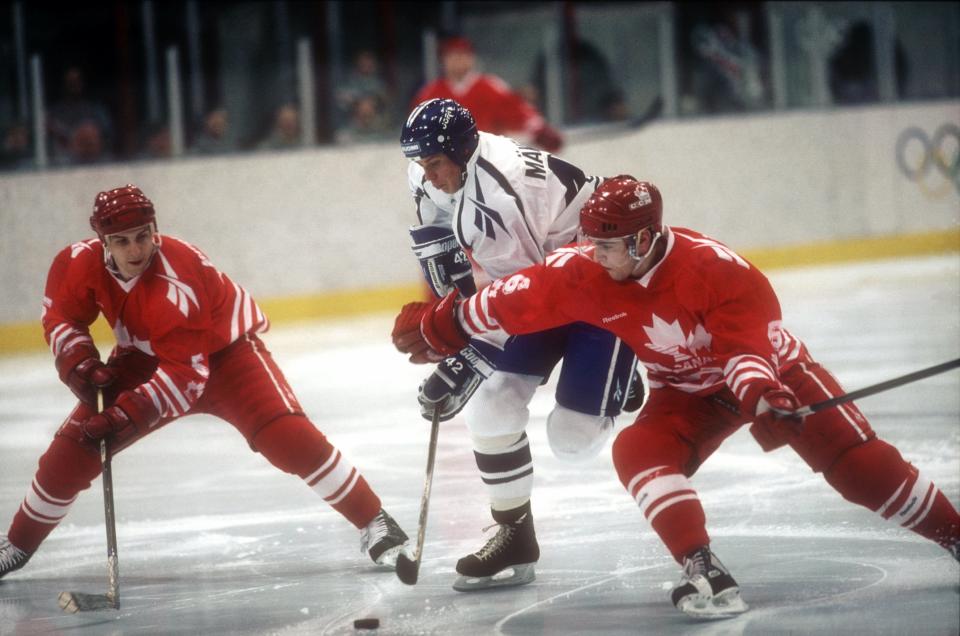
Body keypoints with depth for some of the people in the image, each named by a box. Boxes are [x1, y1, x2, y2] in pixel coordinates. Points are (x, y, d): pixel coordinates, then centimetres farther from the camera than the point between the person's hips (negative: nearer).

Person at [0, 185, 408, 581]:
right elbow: (61, 318, -2)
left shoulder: (175, 286, -36)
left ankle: (374, 523, -17)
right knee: (72, 449, -2)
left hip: (222, 349, -5)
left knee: (287, 437, -26)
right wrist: (81, 363, -20)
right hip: (146, 357, 5)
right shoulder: (80, 263, -21)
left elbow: (184, 374, -36)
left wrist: (129, 415, -44)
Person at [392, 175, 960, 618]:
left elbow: (750, 340, -29)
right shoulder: (587, 271, -18)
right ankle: (705, 573, -28)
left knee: (858, 462, -15)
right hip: (688, 390, 4)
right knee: (639, 453, -22)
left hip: (771, 371, -4)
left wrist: (760, 394, -47)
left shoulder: (715, 268, -31)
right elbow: (521, 298, -10)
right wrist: (438, 326, -5)